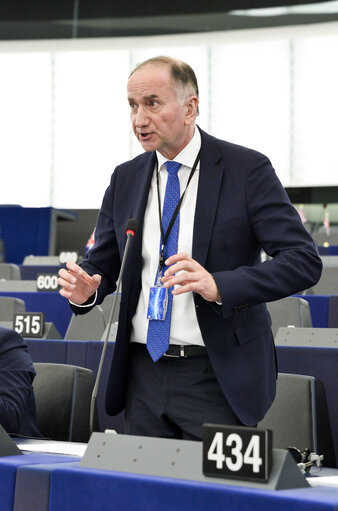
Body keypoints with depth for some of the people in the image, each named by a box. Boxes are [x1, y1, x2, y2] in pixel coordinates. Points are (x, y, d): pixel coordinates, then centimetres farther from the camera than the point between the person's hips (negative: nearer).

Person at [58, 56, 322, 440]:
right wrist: (86, 289, -9)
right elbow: (103, 264, 16)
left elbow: (304, 261, -14)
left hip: (217, 379, -5)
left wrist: (219, 285, -28)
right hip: (143, 376, 5)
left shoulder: (246, 170, -8)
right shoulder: (125, 178, 9)